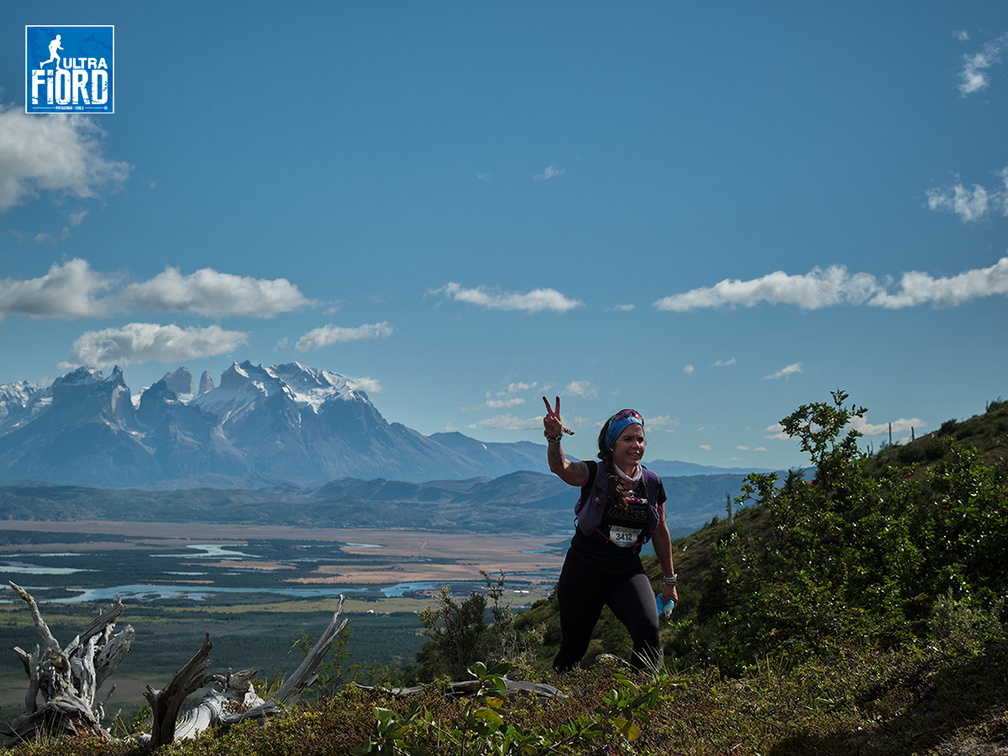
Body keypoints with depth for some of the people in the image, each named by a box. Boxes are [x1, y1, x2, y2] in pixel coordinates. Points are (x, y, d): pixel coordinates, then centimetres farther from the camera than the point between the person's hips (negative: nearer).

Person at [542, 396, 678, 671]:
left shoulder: (652, 484, 4)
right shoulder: (594, 473, -8)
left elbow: (660, 533, 16)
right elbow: (562, 468, -30)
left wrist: (670, 579, 22)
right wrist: (554, 438, -52)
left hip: (628, 571, 2)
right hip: (585, 571, -2)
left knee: (648, 630, -23)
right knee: (574, 644, 6)